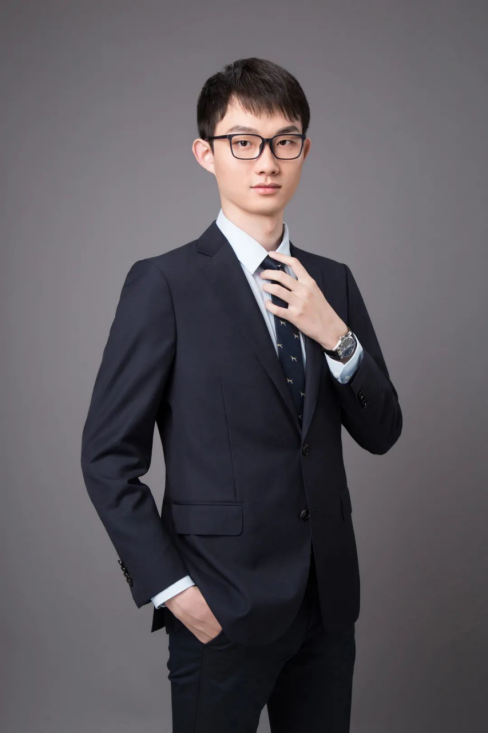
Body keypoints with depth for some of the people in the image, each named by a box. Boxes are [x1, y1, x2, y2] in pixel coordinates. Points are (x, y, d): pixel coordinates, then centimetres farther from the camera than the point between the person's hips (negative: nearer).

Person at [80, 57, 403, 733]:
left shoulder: (333, 282, 7)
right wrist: (170, 588, -13)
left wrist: (336, 335, -10)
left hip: (328, 601, 5)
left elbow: (382, 433, 6)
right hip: (222, 606, -5)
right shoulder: (164, 283, -9)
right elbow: (108, 456, -8)